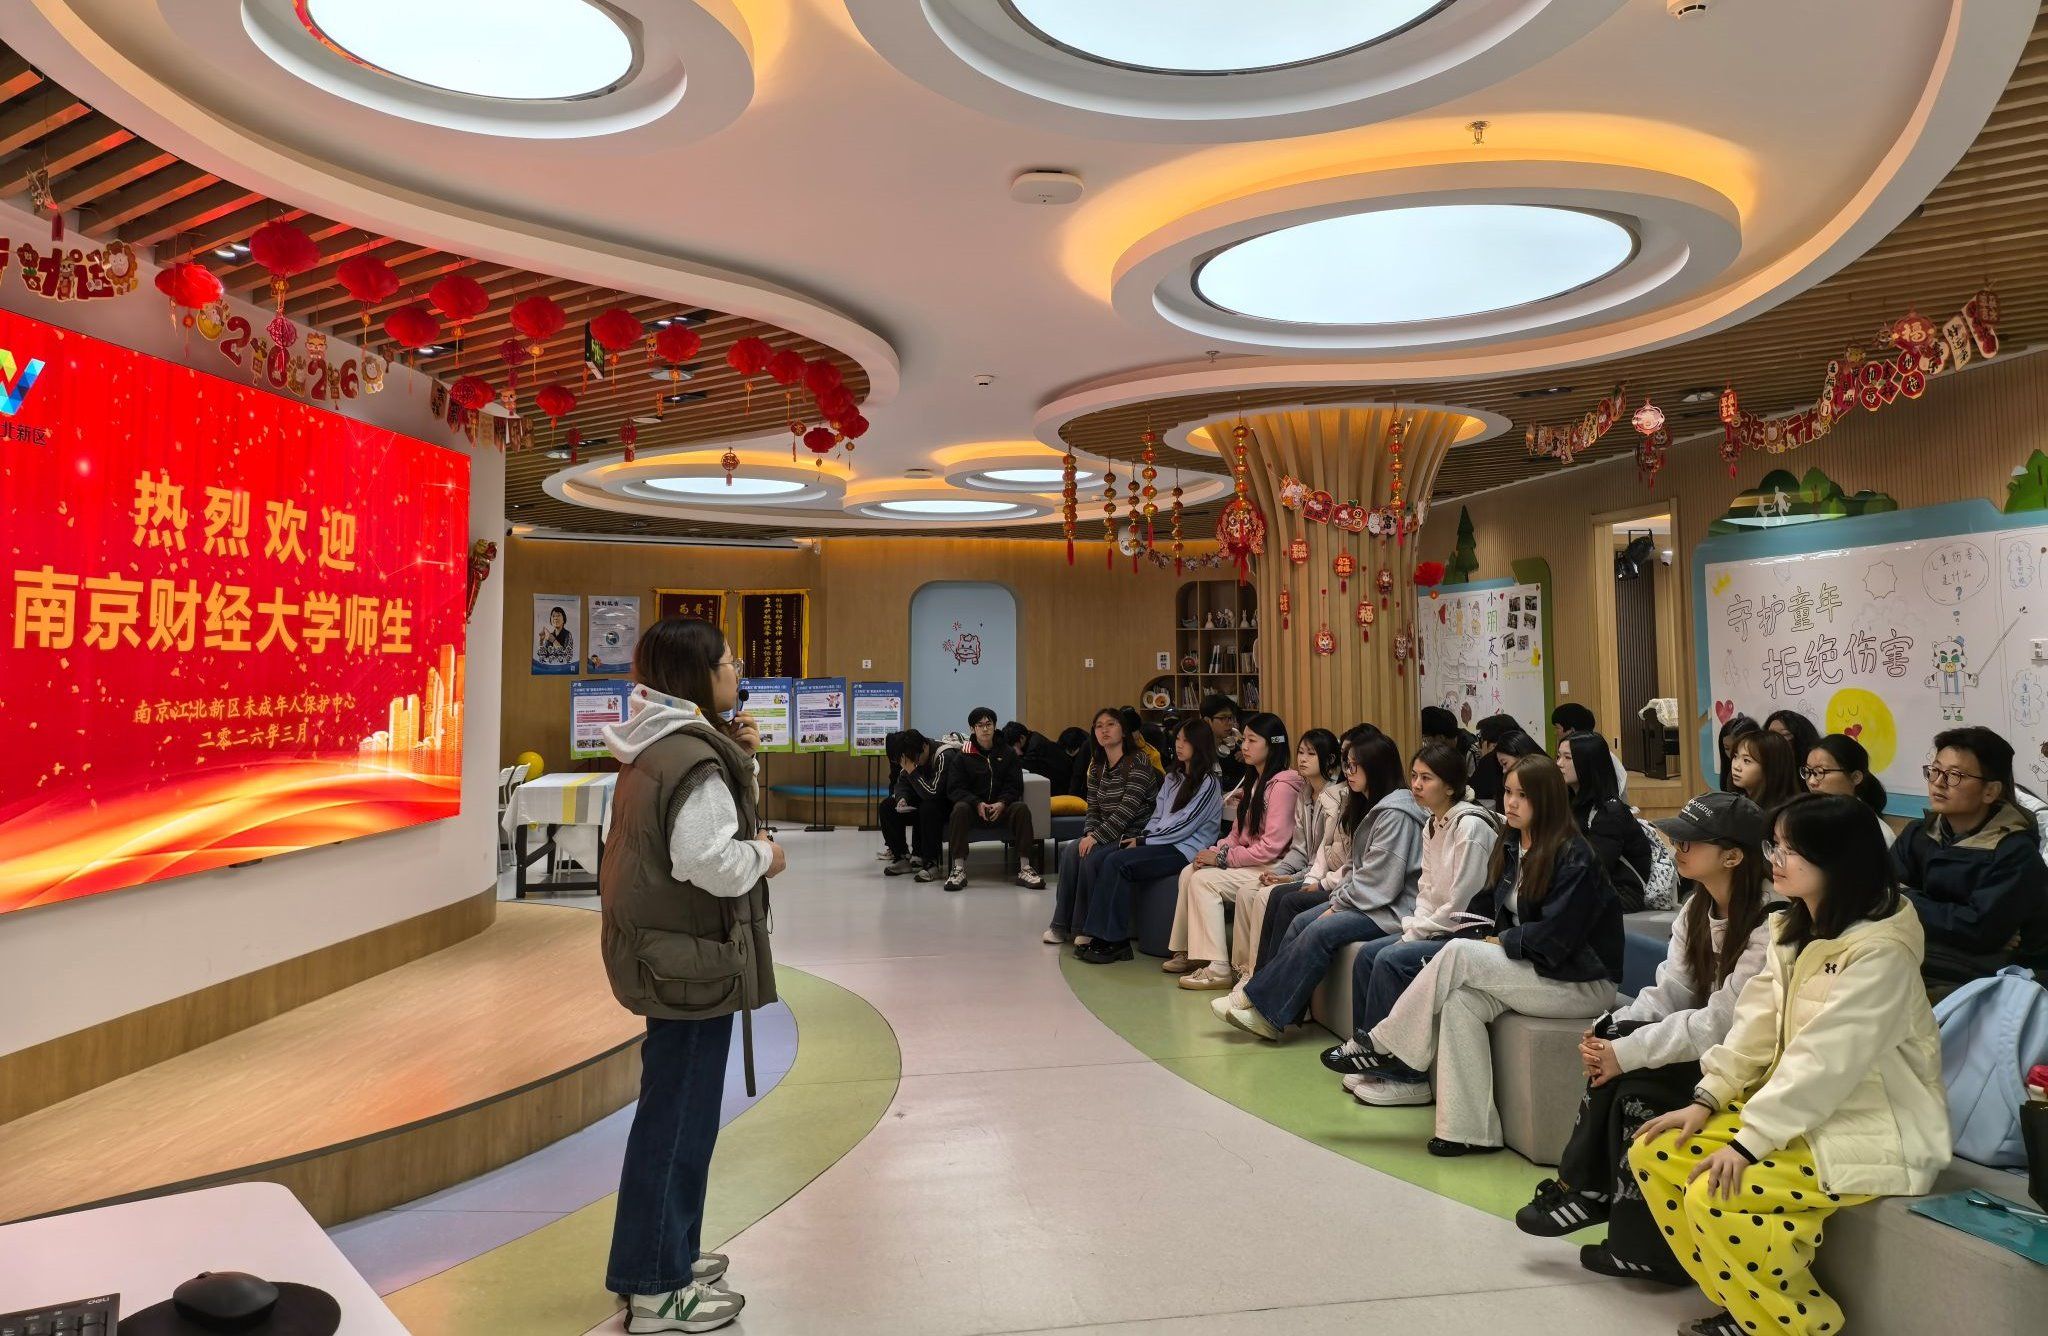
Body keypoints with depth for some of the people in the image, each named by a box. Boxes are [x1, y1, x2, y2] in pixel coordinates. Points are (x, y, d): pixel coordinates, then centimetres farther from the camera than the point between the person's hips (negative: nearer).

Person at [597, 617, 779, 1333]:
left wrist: (736, 759, 6)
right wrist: (765, 856, -10)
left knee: (674, 1105, 21)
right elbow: (709, 861, -29)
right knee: (679, 1112, 1)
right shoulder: (694, 757, -21)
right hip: (691, 954, -10)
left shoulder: (660, 745, 9)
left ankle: (666, 1255, 36)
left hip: (662, 946, 10)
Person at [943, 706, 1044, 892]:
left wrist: (1002, 804, -17)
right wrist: (977, 804, -19)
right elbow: (954, 789, -3)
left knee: (1021, 808, -29)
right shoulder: (963, 756, 5)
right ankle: (959, 870, -32)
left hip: (1001, 807, 1)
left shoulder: (1007, 753, 10)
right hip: (973, 807, -1)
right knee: (960, 809, -34)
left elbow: (1015, 786, 3)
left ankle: (1024, 869, -26)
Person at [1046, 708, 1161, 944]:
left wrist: (1096, 837, -22)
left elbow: (1127, 810, -20)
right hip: (1107, 834, 7)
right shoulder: (1096, 767, 13)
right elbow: (1093, 809, 12)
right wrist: (1089, 835, -9)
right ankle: (1061, 925, -15)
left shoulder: (1138, 763, -12)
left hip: (1134, 834, -7)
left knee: (1091, 857, -28)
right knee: (1070, 852, -19)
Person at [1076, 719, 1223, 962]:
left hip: (1185, 849, -8)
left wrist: (1143, 842, -9)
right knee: (1101, 861, -15)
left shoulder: (1208, 783, -7)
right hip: (1163, 843, 8)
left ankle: (1115, 942, -19)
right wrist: (1141, 837, -1)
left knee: (1117, 863, -25)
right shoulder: (1173, 777, 20)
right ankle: (1099, 935, -17)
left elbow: (1183, 825, -12)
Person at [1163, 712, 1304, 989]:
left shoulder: (1282, 785, -16)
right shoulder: (1254, 780, 15)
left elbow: (1271, 846, -21)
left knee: (1204, 880, -19)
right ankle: (1186, 951, 4)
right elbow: (1238, 832, 15)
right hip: (1249, 860, 9)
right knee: (1189, 872, -2)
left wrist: (1223, 858, -15)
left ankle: (1218, 968, -17)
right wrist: (1214, 851, -4)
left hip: (1272, 867, -9)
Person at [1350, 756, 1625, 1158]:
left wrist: (1502, 942, -8)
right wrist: (1495, 944, -5)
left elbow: (1555, 936, -20)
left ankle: (1382, 1045, -13)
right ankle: (1472, 1130, -22)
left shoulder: (1573, 857, -14)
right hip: (1529, 970, 7)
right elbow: (1504, 917, 15)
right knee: (1460, 1000, -23)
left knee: (1459, 953, -24)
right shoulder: (1510, 849, 10)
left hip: (1583, 983, -7)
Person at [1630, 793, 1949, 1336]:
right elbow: (1756, 1025, 5)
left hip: (1869, 1129, -9)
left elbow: (1827, 1059, -26)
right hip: (1795, 1105, 9)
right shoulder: (1795, 930, 7)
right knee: (1654, 1154, -3)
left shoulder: (1880, 950, -22)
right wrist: (1706, 1100, -4)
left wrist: (1748, 1143, -27)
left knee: (1717, 1196, -25)